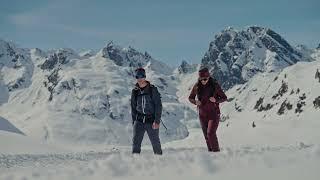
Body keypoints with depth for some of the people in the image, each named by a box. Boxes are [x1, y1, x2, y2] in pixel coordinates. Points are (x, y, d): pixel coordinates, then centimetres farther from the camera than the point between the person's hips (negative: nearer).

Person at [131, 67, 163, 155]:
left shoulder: (152, 89, -4)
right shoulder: (135, 91, 7)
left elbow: (158, 106, -7)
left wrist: (157, 121, -14)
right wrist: (134, 121, 12)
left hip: (151, 121, -2)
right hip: (139, 121, 3)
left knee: (155, 143, 5)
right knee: (136, 143, -9)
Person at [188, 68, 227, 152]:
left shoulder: (215, 85, -10)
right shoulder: (197, 86, -3)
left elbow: (224, 98, -2)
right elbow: (190, 98, 9)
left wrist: (216, 100, -22)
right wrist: (195, 102, -14)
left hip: (214, 113, -4)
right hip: (202, 114, 4)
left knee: (211, 133, -17)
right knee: (206, 135, 9)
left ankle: (216, 151, -6)